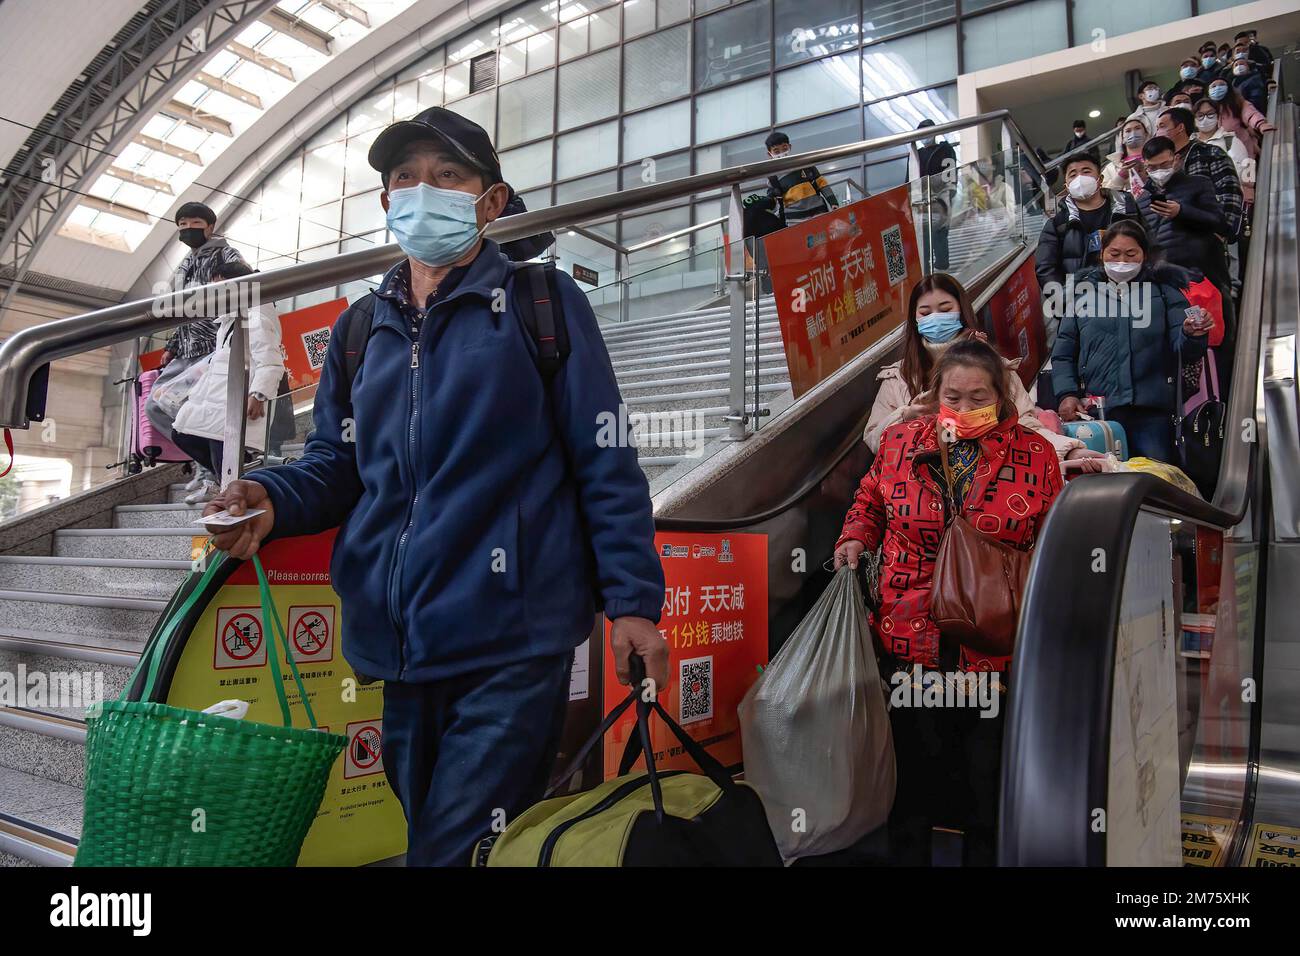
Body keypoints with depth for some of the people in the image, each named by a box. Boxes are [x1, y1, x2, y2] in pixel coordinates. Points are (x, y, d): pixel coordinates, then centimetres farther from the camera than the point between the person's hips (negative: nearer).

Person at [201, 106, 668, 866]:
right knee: (429, 835, 21)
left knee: (462, 849, -5)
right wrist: (271, 498, -5)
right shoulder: (361, 327, 14)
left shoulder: (542, 302, -1)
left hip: (511, 641, -6)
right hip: (399, 642, 6)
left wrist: (632, 600, -10)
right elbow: (339, 462, 17)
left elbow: (605, 462, -5)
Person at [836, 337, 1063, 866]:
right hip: (911, 638, 1)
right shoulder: (899, 441, 3)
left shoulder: (1035, 455, 0)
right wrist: (855, 539, 0)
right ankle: (908, 853, 32)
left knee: (988, 768, 11)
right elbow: (870, 501, 18)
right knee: (914, 761, 11)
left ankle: (984, 855, 33)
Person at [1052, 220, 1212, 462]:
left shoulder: (1163, 291, 8)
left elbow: (1184, 352, 2)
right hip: (1096, 412, 0)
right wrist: (1067, 394, -3)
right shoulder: (1084, 290, 9)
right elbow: (1063, 354, 11)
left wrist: (1191, 335, -20)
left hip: (1151, 412, 0)